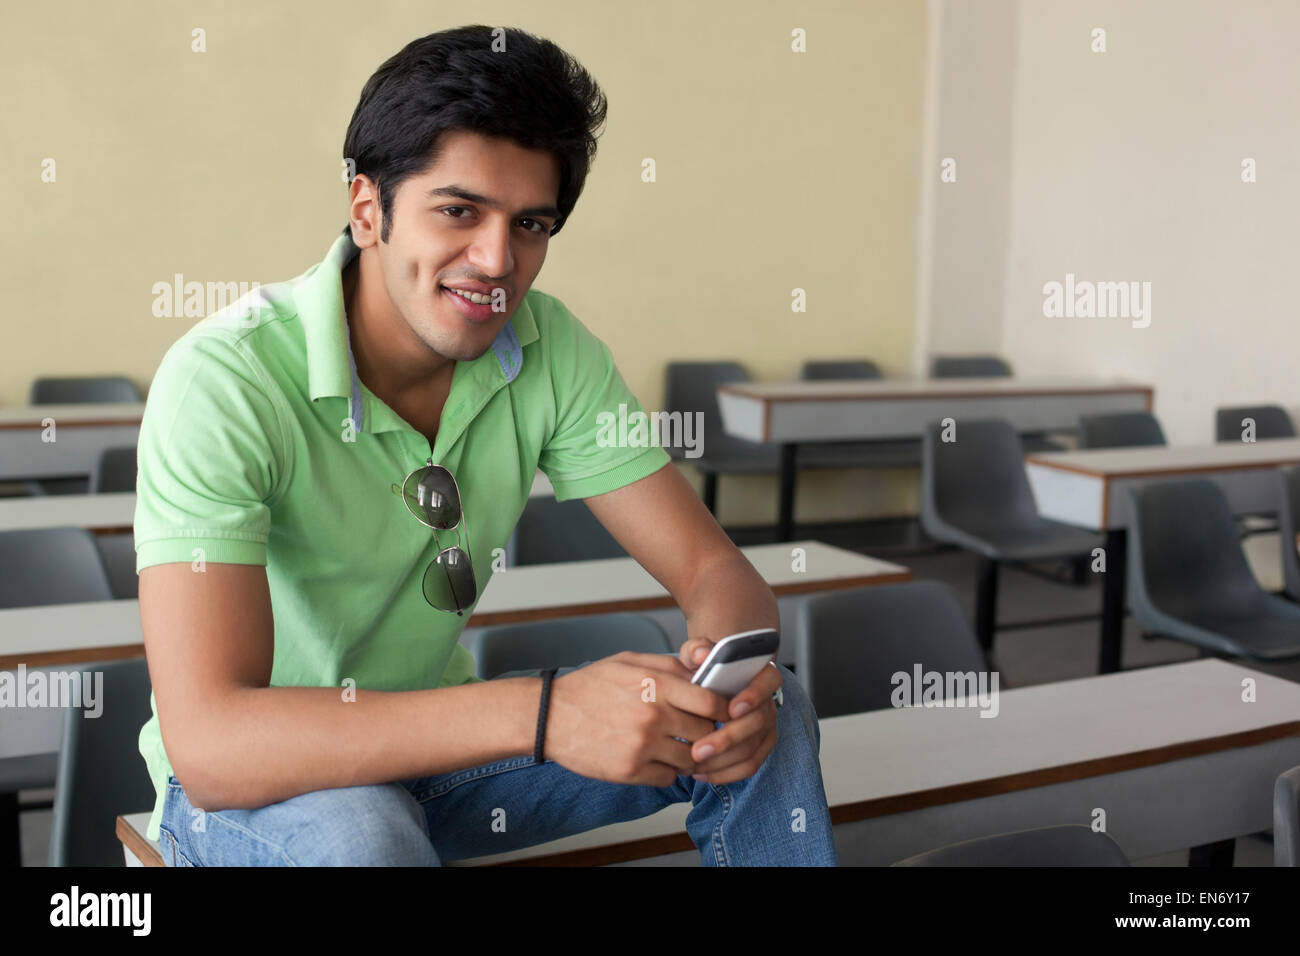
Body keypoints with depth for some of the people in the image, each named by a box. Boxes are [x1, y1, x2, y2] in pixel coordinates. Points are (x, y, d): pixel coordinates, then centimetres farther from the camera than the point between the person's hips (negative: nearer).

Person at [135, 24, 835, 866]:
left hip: (438, 734, 5)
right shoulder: (224, 382, -27)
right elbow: (208, 741, -36)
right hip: (252, 779, -4)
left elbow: (716, 571, -8)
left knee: (771, 714, -9)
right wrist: (542, 711, -44)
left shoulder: (549, 349, -10)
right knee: (355, 831, -39)